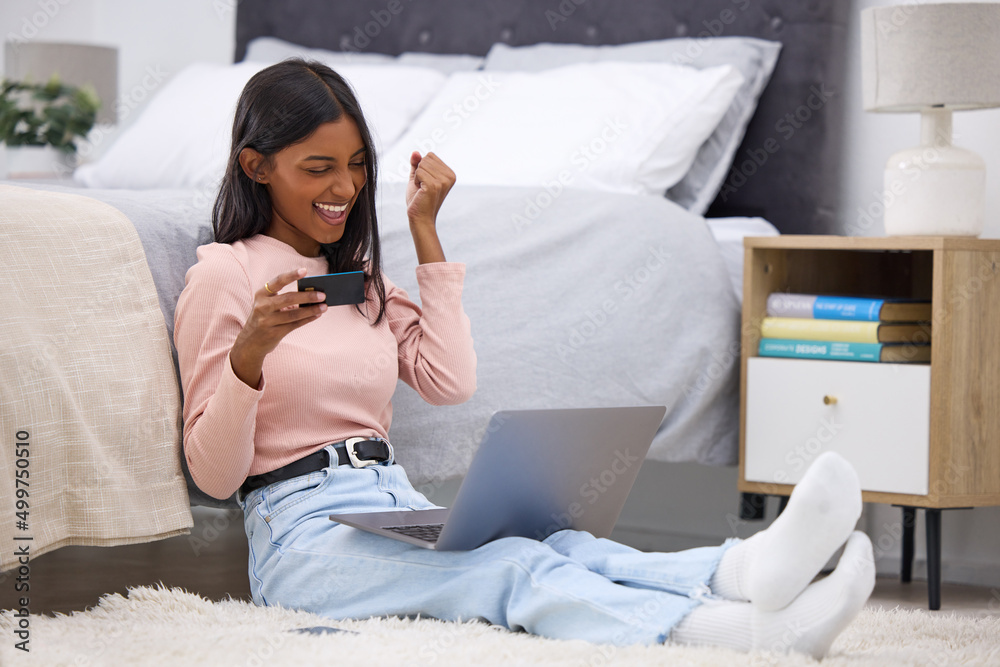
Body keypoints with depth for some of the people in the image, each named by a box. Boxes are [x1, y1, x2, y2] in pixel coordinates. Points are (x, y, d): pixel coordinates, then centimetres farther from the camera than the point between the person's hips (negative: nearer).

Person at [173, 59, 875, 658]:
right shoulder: (225, 276, 0)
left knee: (556, 548, -28)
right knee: (516, 568, -34)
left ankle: (744, 571, -58)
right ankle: (754, 633, -59)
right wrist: (251, 353, -25)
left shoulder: (357, 276, 22)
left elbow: (453, 379, 10)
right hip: (305, 538, -6)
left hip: (398, 515, 6)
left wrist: (425, 230, 11)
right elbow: (212, 473, -6)